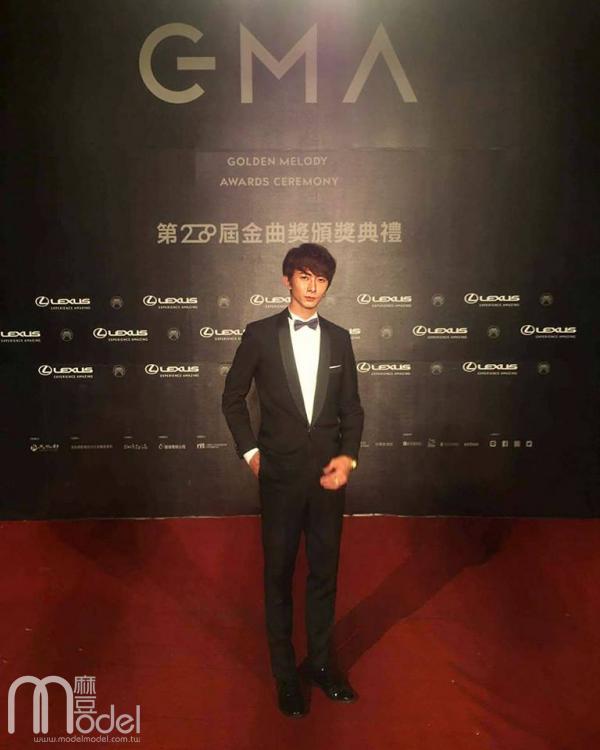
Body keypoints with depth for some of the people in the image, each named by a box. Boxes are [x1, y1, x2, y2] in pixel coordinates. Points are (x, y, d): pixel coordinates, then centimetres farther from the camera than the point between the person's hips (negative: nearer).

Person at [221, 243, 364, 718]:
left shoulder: (339, 338, 4)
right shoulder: (260, 335, -4)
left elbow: (351, 407, 8)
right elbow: (233, 398, 4)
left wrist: (348, 457, -5)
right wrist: (250, 451, -2)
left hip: (329, 474, 3)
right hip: (280, 475, -2)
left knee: (325, 572, 15)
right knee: (279, 575, 11)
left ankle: (319, 661, 36)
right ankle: (285, 672, 30)